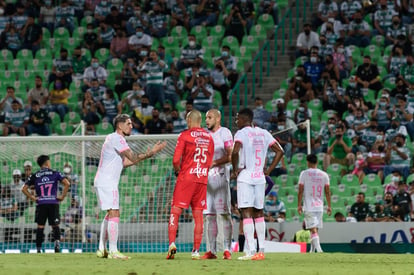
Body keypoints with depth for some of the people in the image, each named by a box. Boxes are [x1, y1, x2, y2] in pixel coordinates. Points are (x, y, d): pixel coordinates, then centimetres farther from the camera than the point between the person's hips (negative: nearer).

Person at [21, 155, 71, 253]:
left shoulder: (34, 176, 8)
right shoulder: (55, 173, 4)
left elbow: (24, 189, 3)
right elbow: (67, 183, -7)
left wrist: (32, 197, 6)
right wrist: (62, 196, 0)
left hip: (41, 204, 1)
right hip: (53, 203, -1)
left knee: (40, 227, 5)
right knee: (55, 226, 8)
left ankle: (38, 249, 2)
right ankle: (57, 241, -16)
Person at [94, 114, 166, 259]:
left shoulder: (113, 138, 19)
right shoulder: (117, 139, -12)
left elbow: (124, 162, 19)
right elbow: (133, 157, -16)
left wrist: (146, 154, 14)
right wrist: (151, 153, -7)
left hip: (102, 182, 11)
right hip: (107, 182, -11)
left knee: (110, 214, 16)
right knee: (114, 213, -12)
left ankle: (102, 249, 17)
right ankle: (113, 251, -15)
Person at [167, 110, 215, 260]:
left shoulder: (185, 135, -5)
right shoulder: (209, 137, 10)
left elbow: (176, 160, -9)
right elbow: (209, 162, 14)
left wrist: (177, 169, 9)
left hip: (186, 178, -4)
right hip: (202, 179, 4)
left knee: (175, 212, -2)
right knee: (198, 215, 7)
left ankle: (172, 244, -18)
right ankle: (196, 250, 5)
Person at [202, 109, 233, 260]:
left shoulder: (224, 133, -4)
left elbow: (230, 156, -12)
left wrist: (214, 163, -18)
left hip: (220, 175, -7)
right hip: (206, 176, 7)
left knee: (224, 214, -7)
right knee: (210, 215, 5)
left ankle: (227, 249, -6)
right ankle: (212, 250, 7)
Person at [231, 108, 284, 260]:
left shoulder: (241, 133, -8)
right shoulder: (263, 133, 11)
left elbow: (235, 152, -25)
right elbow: (280, 151, 13)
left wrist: (235, 170, -10)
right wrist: (269, 170, 12)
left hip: (245, 177, -6)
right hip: (260, 177, 6)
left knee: (246, 213, -6)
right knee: (258, 213, 12)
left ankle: (251, 251, -12)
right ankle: (261, 250, 11)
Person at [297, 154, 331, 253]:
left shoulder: (304, 173, -3)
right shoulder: (324, 175, 6)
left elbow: (300, 191, -5)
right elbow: (327, 192, 6)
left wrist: (299, 205, 0)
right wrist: (329, 206, 12)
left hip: (308, 206, -4)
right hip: (319, 206, 4)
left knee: (313, 229, -8)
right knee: (315, 229, 14)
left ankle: (318, 248, -23)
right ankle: (312, 250, 20)